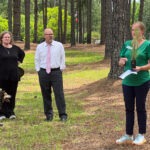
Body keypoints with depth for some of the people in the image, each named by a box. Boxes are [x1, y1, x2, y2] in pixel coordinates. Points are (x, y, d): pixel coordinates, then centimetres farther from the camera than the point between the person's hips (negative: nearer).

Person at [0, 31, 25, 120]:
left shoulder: (15, 48, 9)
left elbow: (22, 54, 29)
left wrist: (19, 61, 14)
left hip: (14, 76, 4)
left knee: (12, 94, 6)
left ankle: (10, 112, 14)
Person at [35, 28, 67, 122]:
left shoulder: (59, 45, 3)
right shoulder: (40, 47, 7)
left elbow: (63, 58, 9)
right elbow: (37, 60, 14)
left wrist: (61, 69, 2)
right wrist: (38, 71, 6)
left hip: (56, 72, -2)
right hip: (43, 72, 2)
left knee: (59, 94, -8)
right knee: (46, 95, 5)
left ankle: (63, 115, -5)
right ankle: (49, 115, 16)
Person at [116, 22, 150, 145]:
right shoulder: (127, 44, 9)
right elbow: (121, 62, 14)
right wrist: (122, 62, -9)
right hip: (127, 81, 5)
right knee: (129, 108, 10)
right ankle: (128, 135, 19)